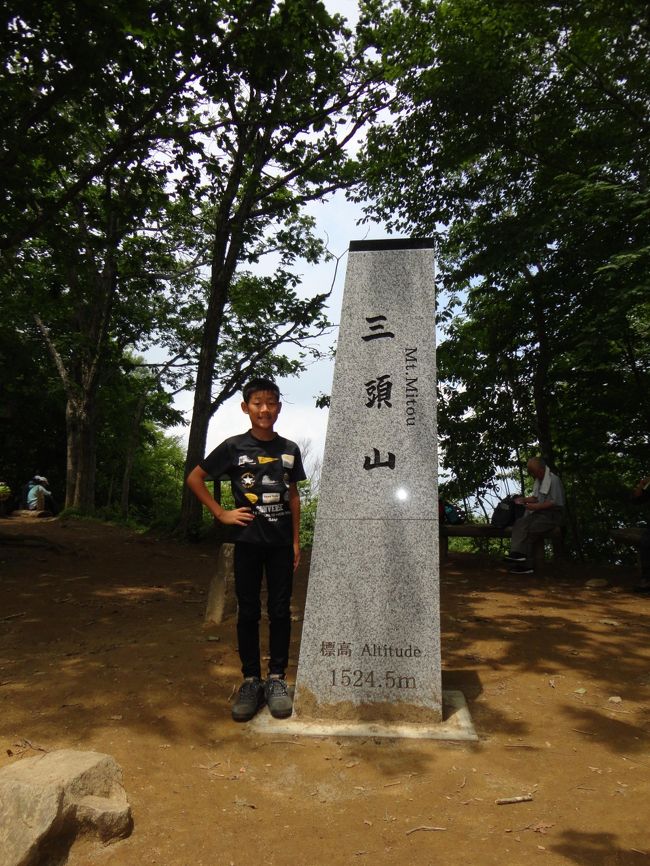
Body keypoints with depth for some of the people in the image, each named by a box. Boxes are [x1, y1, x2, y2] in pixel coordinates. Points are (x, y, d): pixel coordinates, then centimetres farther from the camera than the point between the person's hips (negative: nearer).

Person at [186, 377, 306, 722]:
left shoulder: (289, 449, 5)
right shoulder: (234, 447, -3)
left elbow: (293, 496, 11)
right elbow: (194, 478, 4)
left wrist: (296, 541, 8)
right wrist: (221, 513, -3)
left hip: (281, 542, 2)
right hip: (247, 541, -2)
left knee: (280, 610, 6)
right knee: (248, 611, 6)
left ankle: (277, 678, 19)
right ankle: (251, 680, 19)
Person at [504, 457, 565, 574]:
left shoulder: (553, 480, -12)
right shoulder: (538, 480, 16)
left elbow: (555, 503, -17)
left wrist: (536, 506, -18)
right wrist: (524, 499, 5)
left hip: (552, 515, -8)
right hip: (540, 512, 8)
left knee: (528, 529, -24)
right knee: (519, 524, -16)